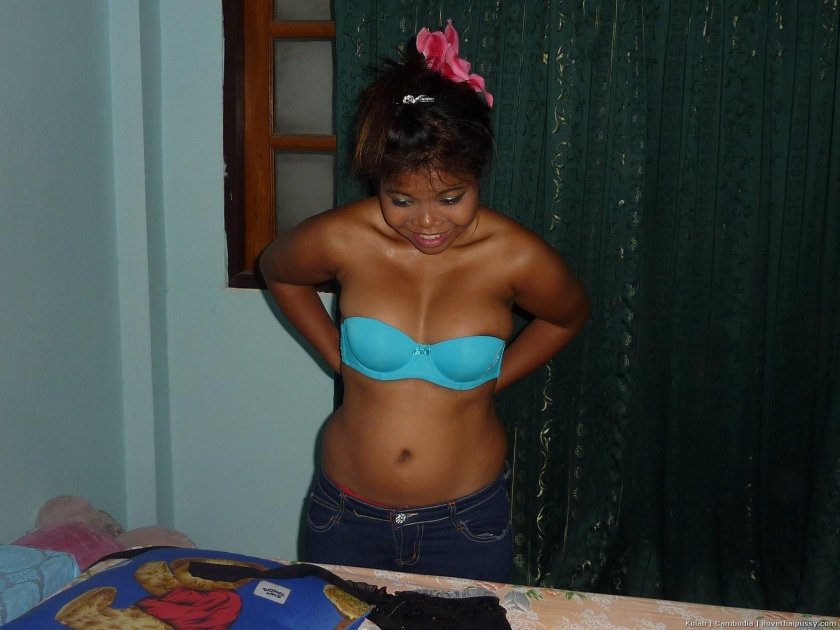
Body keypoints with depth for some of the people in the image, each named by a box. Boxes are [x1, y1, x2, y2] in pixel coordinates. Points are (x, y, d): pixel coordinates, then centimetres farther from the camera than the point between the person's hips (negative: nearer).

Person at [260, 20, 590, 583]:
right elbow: (277, 272, 9)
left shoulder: (517, 258, -16)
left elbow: (569, 316, 7)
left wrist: (493, 378, -1)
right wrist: (337, 355, 2)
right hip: (347, 515, 1)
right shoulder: (340, 240, -15)